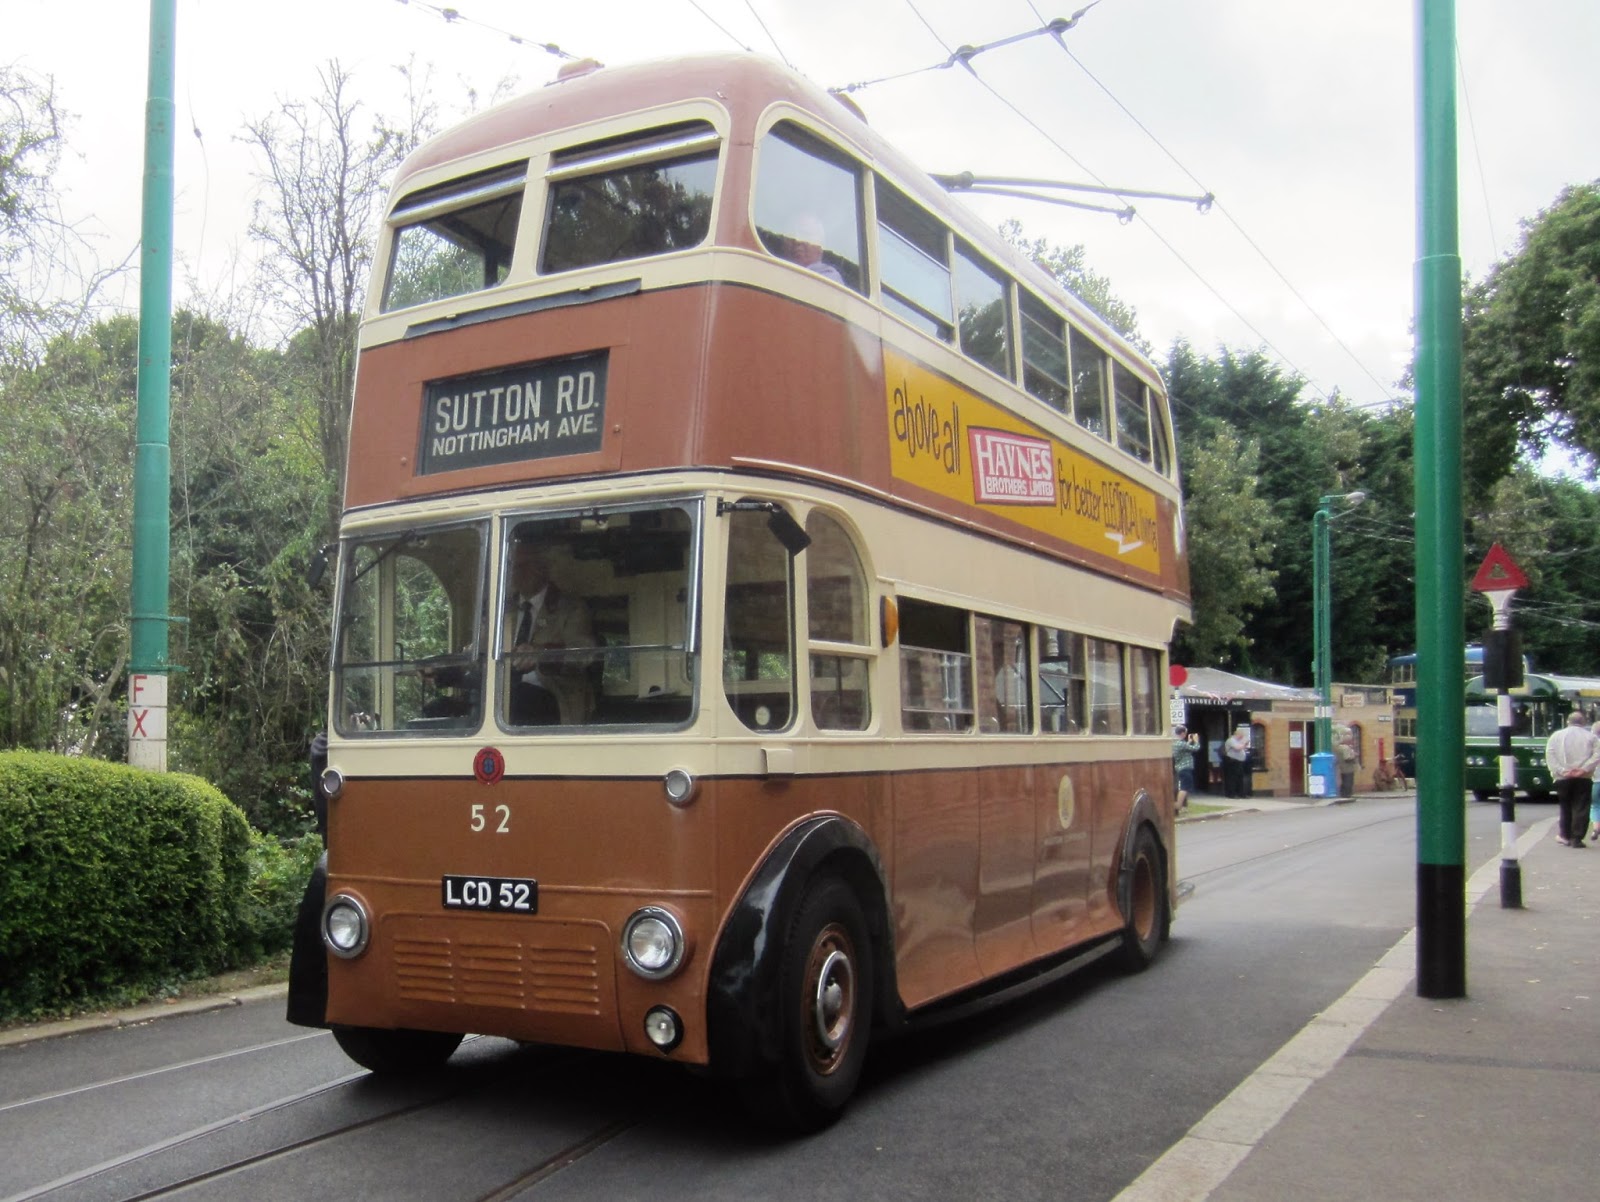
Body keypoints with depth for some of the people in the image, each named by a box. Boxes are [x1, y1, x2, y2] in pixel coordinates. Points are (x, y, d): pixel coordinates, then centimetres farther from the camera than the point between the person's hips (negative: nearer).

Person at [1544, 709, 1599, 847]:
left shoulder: (1557, 736, 5)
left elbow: (1550, 755, -5)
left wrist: (1562, 771, -9)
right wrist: (1584, 769, -11)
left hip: (1563, 778, 1)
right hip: (1584, 778, -1)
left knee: (1564, 807, 14)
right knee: (1581, 808, 1)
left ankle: (1565, 836, 16)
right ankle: (1577, 838, -4)